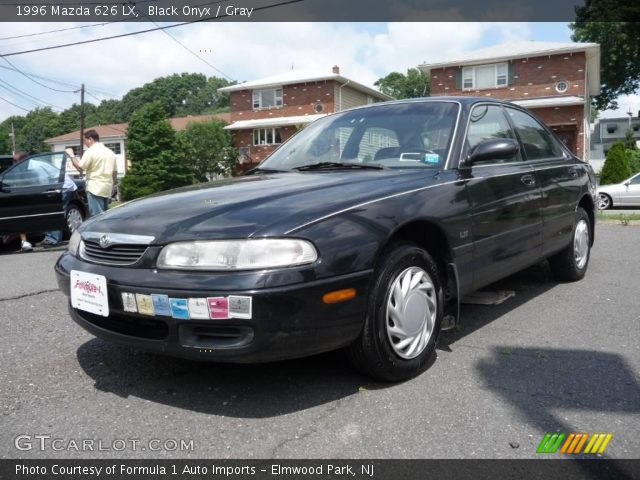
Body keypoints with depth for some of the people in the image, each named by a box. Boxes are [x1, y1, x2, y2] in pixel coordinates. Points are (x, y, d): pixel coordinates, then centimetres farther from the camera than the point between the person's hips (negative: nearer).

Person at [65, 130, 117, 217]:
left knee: (97, 215, -8)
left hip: (95, 188, -8)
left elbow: (80, 168, -11)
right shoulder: (110, 152, 16)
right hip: (107, 189, 8)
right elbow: (115, 172, 17)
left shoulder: (91, 151, -8)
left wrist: (72, 155, 0)